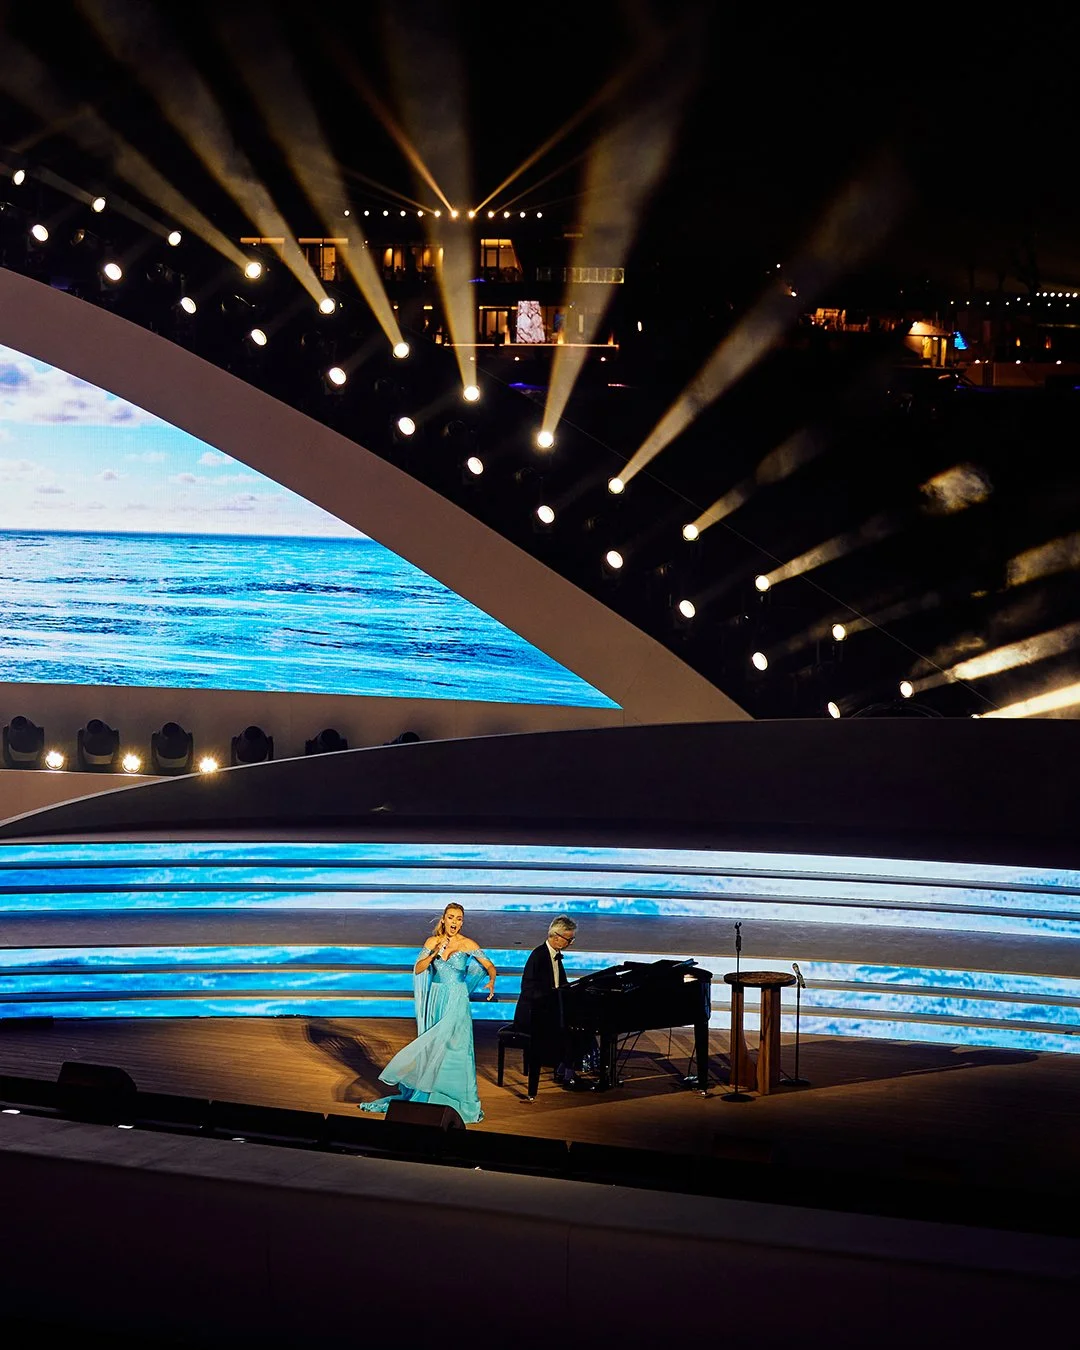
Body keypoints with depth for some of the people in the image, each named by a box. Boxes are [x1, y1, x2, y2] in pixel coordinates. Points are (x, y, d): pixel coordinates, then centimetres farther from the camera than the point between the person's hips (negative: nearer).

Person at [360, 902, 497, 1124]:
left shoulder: (468, 945, -5)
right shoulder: (433, 942, 1)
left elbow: (490, 966, -3)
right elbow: (417, 969, -5)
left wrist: (491, 981, -23)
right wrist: (435, 953, -19)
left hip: (456, 1002, -3)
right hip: (435, 1000, 3)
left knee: (453, 1047, -7)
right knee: (432, 1049, 7)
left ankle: (461, 1102, 2)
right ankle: (429, 1098, 18)